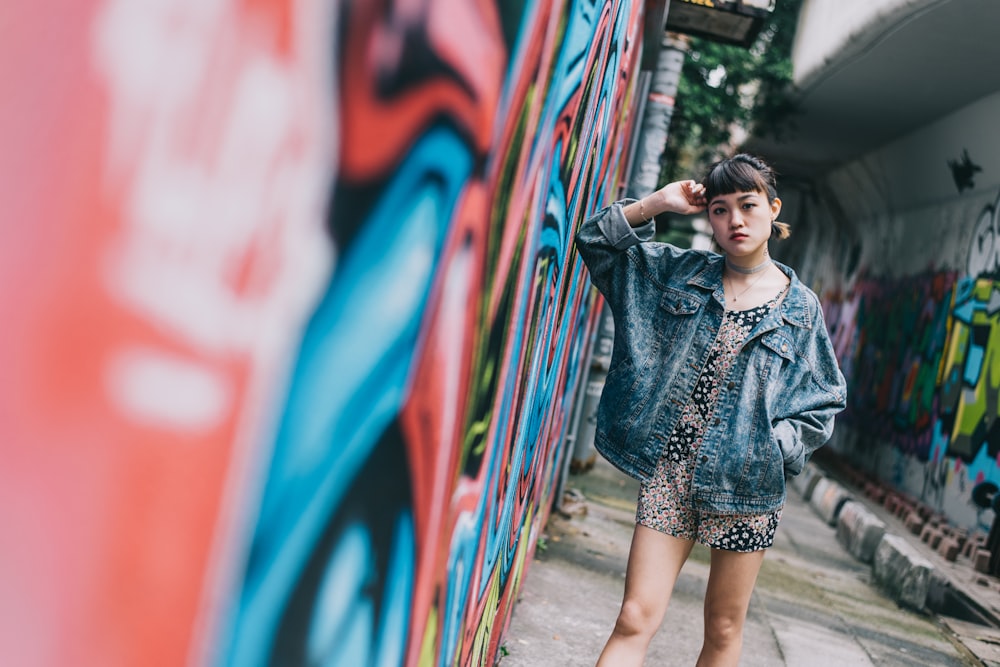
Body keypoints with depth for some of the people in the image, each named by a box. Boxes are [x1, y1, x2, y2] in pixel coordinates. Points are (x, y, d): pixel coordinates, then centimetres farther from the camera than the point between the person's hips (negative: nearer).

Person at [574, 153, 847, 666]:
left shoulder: (801, 307, 3)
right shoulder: (681, 272, 7)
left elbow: (825, 401, 6)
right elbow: (597, 241, 9)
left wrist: (775, 444, -9)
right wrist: (658, 202, -2)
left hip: (745, 483, 0)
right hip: (669, 470, 0)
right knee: (635, 620, -4)